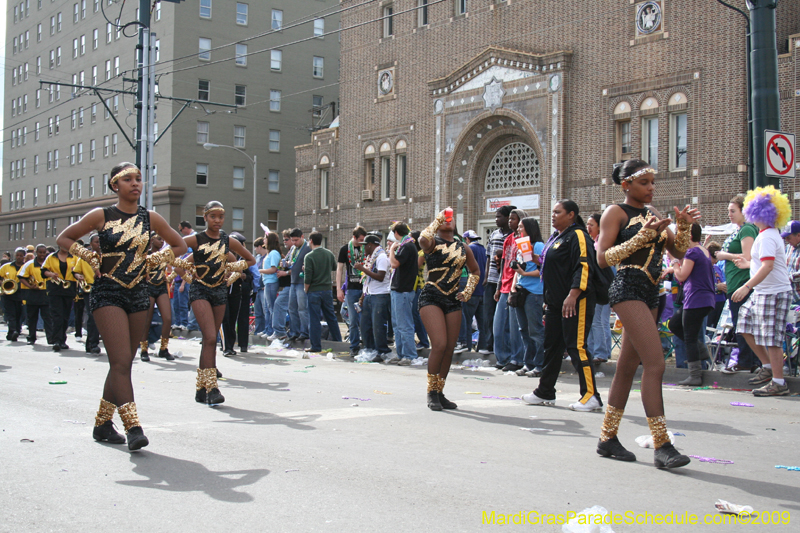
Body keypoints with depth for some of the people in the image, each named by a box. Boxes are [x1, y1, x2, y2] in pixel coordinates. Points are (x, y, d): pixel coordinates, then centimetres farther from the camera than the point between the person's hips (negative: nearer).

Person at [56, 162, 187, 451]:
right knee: (121, 361, -15)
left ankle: (103, 423, 23)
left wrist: (152, 261, 5)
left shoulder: (150, 218, 5)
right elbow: (64, 238, 10)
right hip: (107, 294, -4)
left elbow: (179, 245, 17)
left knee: (123, 364, 9)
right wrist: (91, 257, -1)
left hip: (138, 295, 4)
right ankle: (133, 427, -20)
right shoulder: (101, 216, -2)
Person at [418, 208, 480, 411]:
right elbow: (423, 239, -26)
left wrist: (468, 291, 13)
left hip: (453, 301, 5)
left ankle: (440, 393, 17)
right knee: (440, 345, -17)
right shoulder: (433, 242, 0)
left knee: (450, 349, 4)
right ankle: (432, 393, -4)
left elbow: (475, 271, 27)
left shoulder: (463, 248, 13)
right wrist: (438, 219, -14)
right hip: (431, 298, -5)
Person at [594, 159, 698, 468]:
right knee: (655, 365, -16)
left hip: (650, 292, 8)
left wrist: (683, 227, -4)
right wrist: (643, 235, -18)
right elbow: (603, 258, -12)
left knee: (628, 367, 10)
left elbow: (679, 252, 15)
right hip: (627, 289, -8)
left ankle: (607, 438, 19)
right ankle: (661, 446, -15)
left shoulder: (652, 214, 18)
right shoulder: (616, 212, -3)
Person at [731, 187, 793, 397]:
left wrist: (747, 286, -32)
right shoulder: (770, 234, 14)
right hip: (762, 292, 10)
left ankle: (778, 383, 1)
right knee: (746, 326, 15)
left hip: (773, 293, -10)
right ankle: (768, 367, 23)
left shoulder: (767, 237, -17)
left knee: (771, 338, -6)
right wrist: (749, 264, 34)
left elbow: (768, 266, -28)